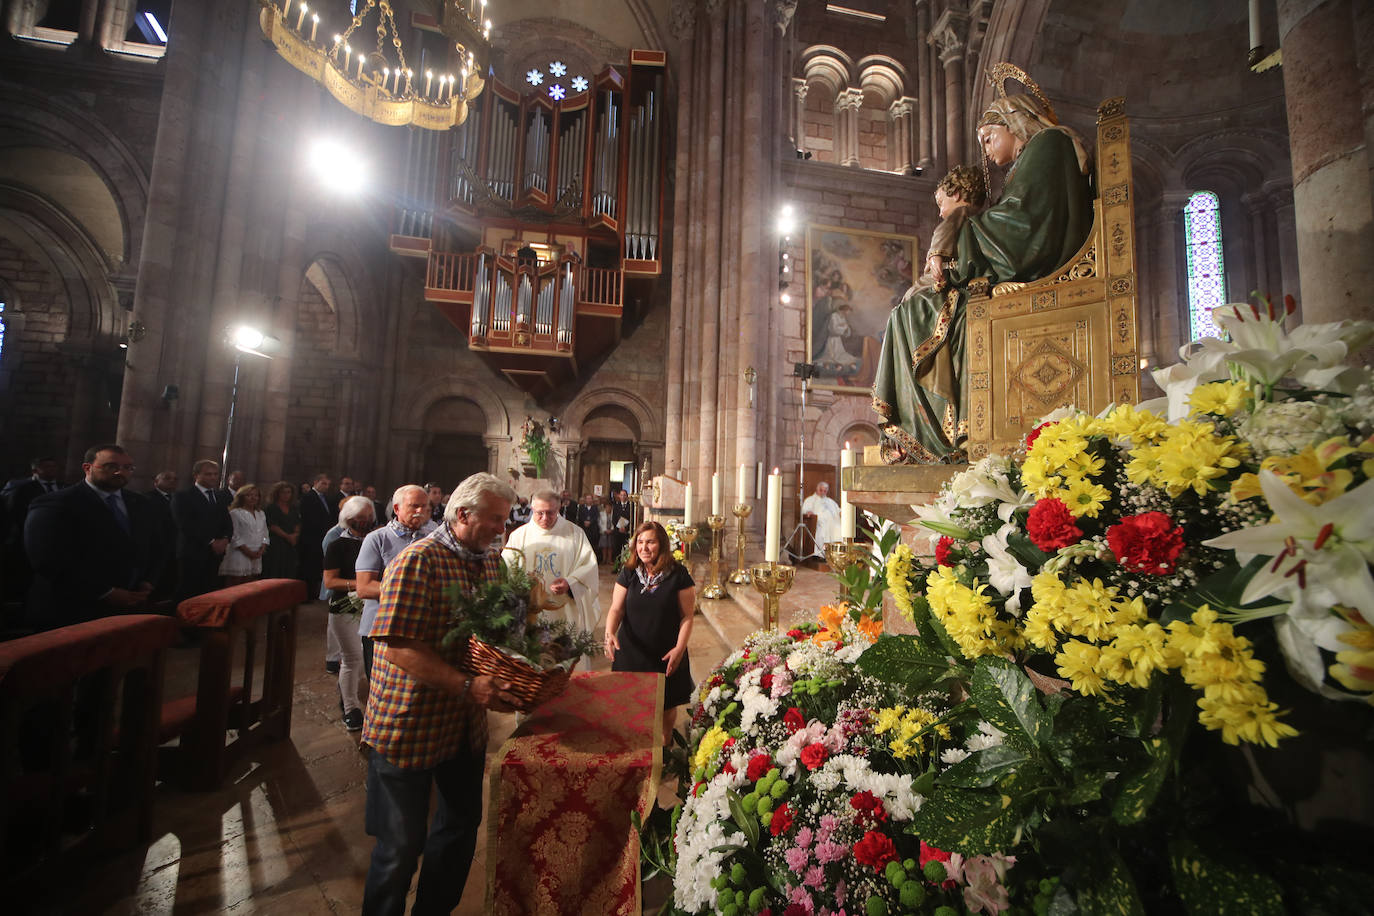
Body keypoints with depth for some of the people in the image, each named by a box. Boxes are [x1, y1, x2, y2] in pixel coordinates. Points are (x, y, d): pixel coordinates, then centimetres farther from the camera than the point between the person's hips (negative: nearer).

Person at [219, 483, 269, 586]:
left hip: (256, 557, 6)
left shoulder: (261, 514, 15)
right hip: (239, 556, -6)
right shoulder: (235, 513, -4)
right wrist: (249, 552, -14)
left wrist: (261, 549, -3)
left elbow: (265, 534, 14)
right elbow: (234, 536, -10)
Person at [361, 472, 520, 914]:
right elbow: (398, 646, -24)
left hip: (466, 724, 7)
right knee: (402, 843, 10)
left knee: (463, 822, 21)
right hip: (410, 724, -7)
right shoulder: (418, 560, -19)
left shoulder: (491, 561, 4)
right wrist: (467, 685, -29)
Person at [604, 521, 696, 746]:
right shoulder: (628, 573, -2)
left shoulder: (678, 574, -9)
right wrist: (610, 633, -20)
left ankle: (666, 744, 43)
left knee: (666, 705, 14)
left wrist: (679, 648, -16)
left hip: (667, 655, -1)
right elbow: (616, 609, -1)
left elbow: (687, 616, -7)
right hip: (631, 653, 2)